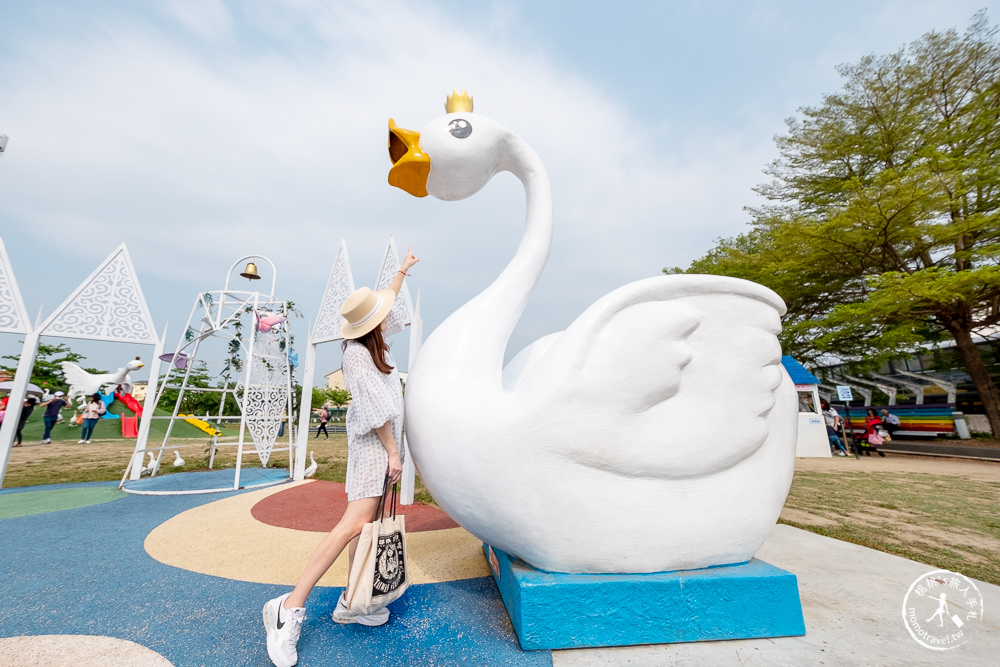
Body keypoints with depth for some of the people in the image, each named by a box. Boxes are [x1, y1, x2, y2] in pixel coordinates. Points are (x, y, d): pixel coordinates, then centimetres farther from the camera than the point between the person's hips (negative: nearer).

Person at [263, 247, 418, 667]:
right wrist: (393, 452, -15)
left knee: (368, 522, 13)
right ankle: (290, 607, 1)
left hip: (385, 439, 9)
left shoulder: (372, 339, 6)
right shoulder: (357, 354, -20)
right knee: (356, 522, -11)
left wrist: (402, 269, 34)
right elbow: (375, 412, -20)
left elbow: (388, 299, 25)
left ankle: (350, 602, 24)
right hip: (373, 442, -9)